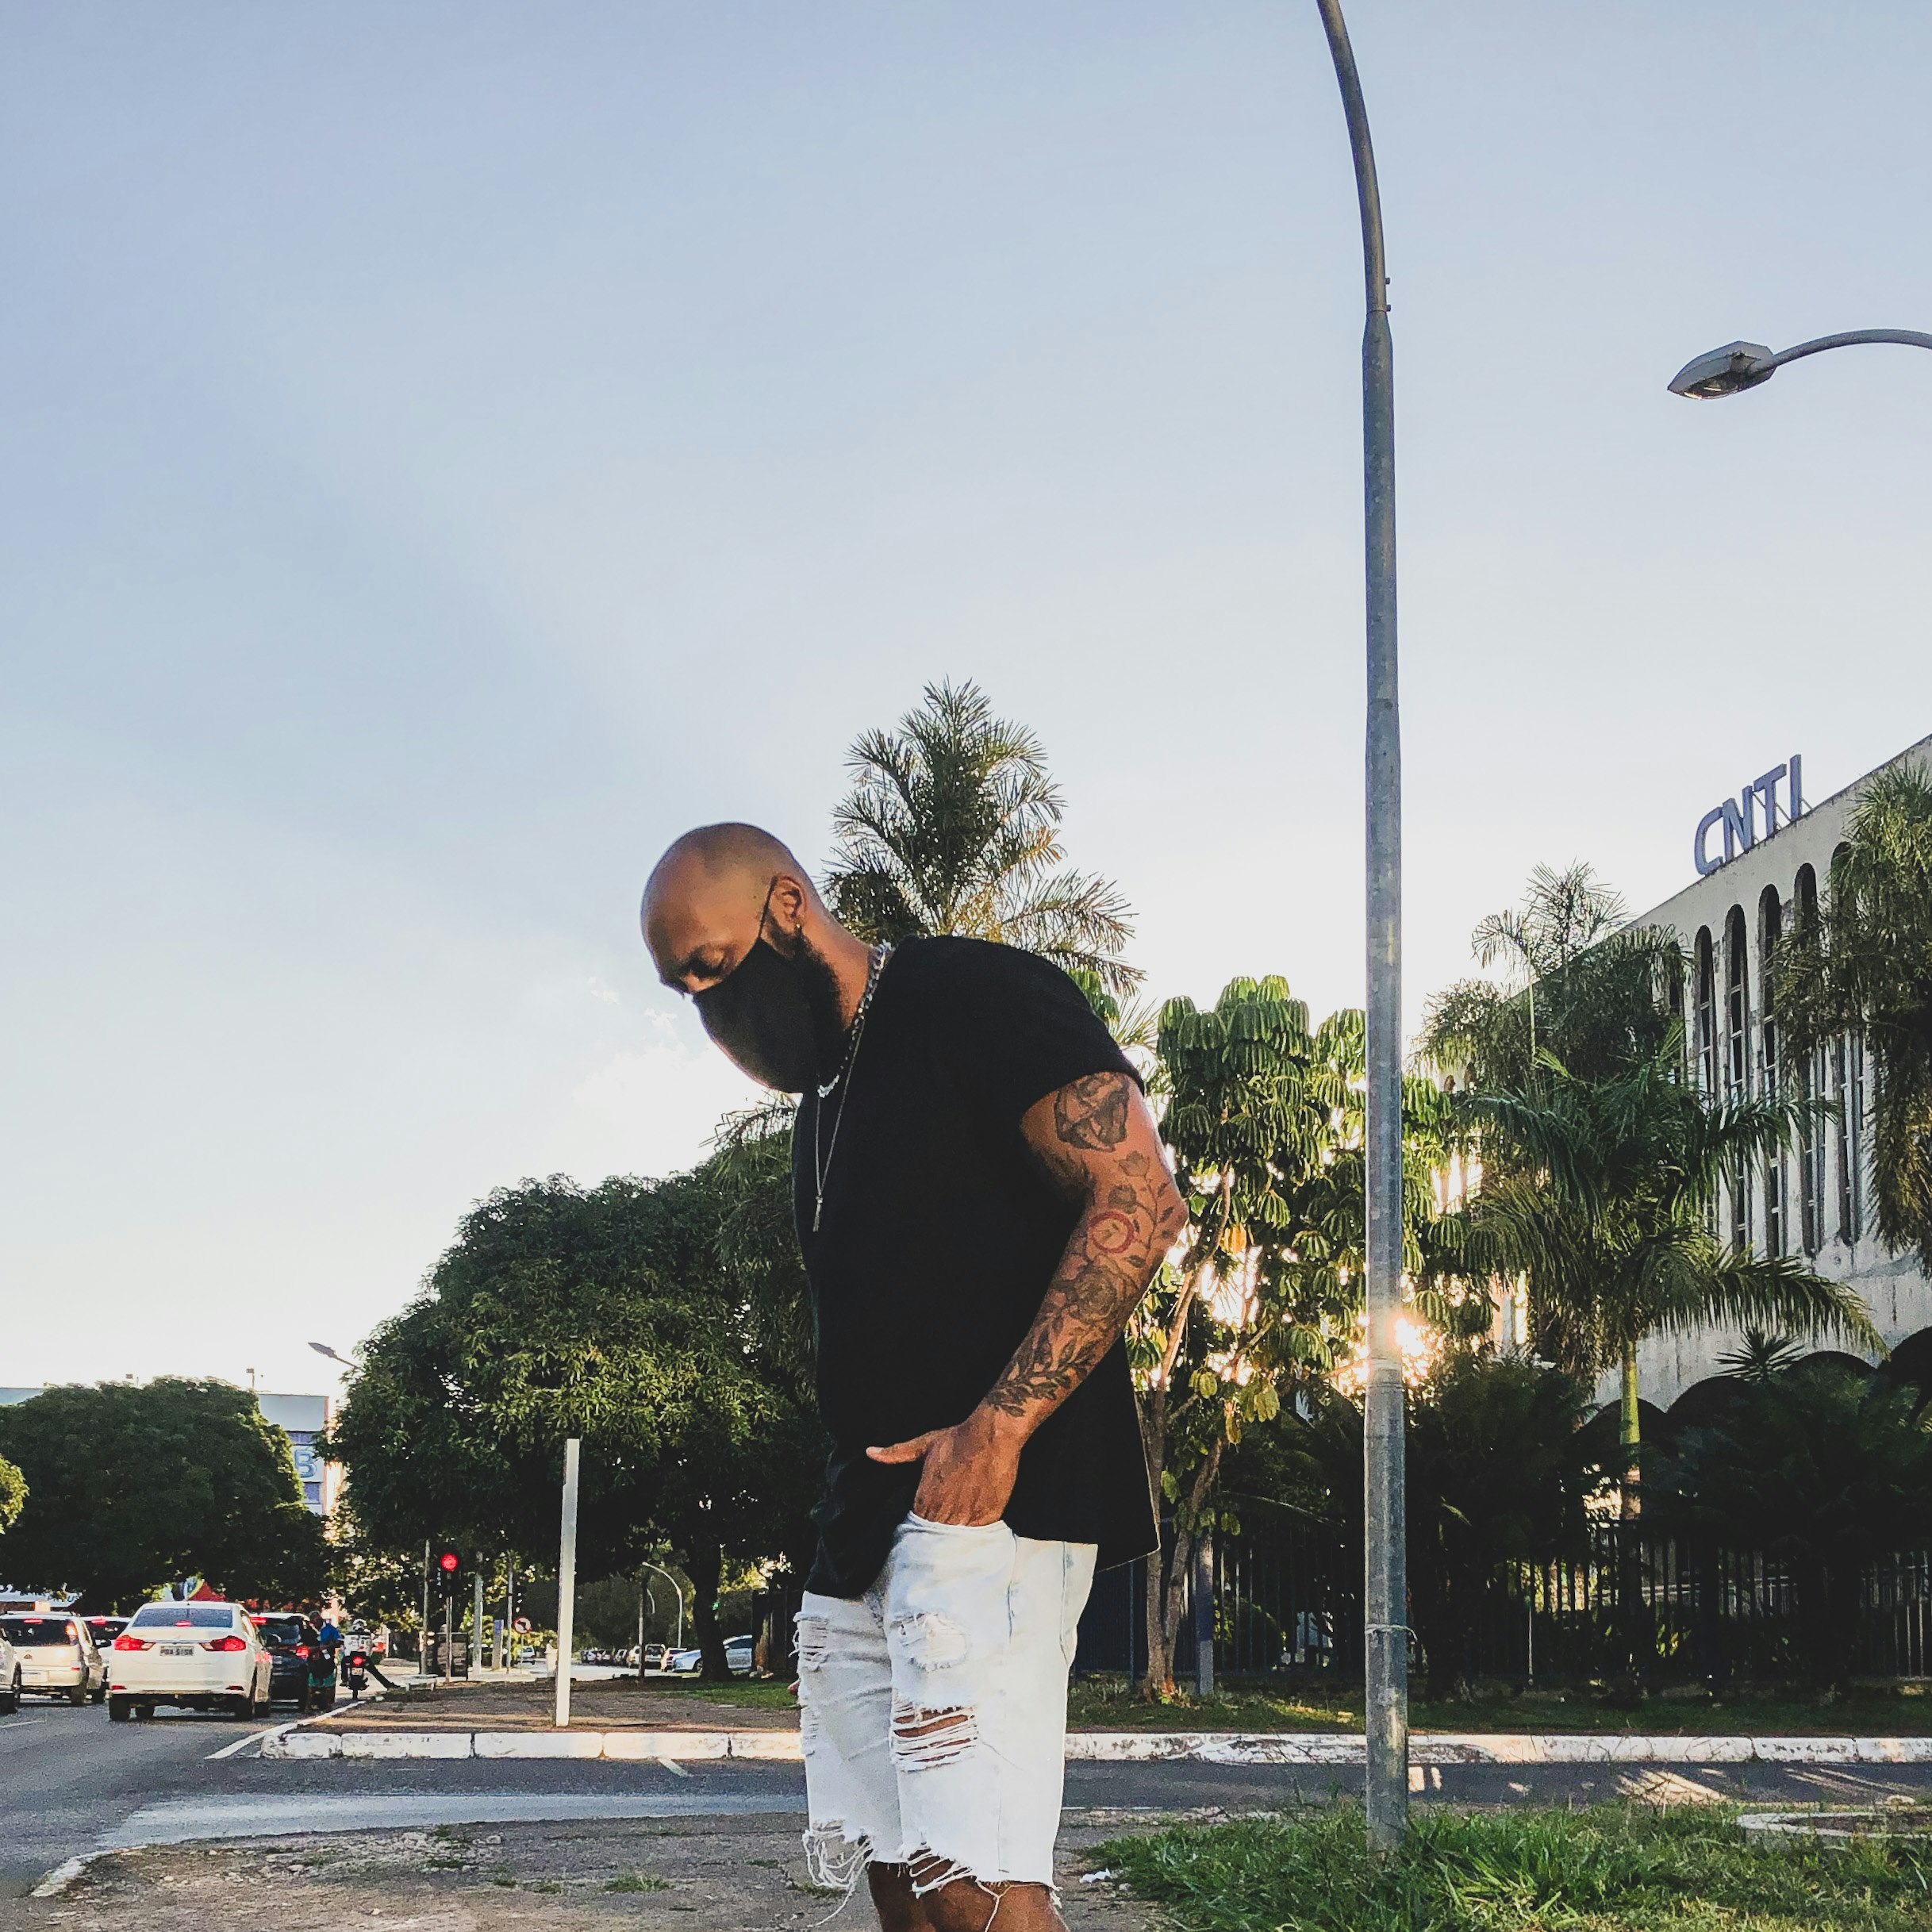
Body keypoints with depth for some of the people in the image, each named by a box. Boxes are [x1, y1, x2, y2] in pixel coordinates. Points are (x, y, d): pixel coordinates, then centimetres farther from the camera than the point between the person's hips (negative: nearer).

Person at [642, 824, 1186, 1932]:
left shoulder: (972, 998, -4)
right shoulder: (825, 1100, 23)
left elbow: (1138, 1203, -14)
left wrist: (996, 1429, -20)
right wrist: (849, 1524, 11)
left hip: (989, 1502, -9)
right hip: (870, 1530, 9)